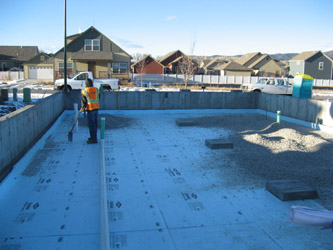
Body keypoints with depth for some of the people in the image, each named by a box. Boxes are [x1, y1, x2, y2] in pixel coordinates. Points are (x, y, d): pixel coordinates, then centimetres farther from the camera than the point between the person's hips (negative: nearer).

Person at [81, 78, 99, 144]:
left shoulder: (84, 91, -7)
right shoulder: (96, 90, 7)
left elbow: (83, 101, -5)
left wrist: (83, 109, 3)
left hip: (90, 109, -6)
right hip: (96, 108, 6)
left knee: (91, 124, -2)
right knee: (95, 123, 14)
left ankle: (94, 139, 0)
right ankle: (93, 137, 25)